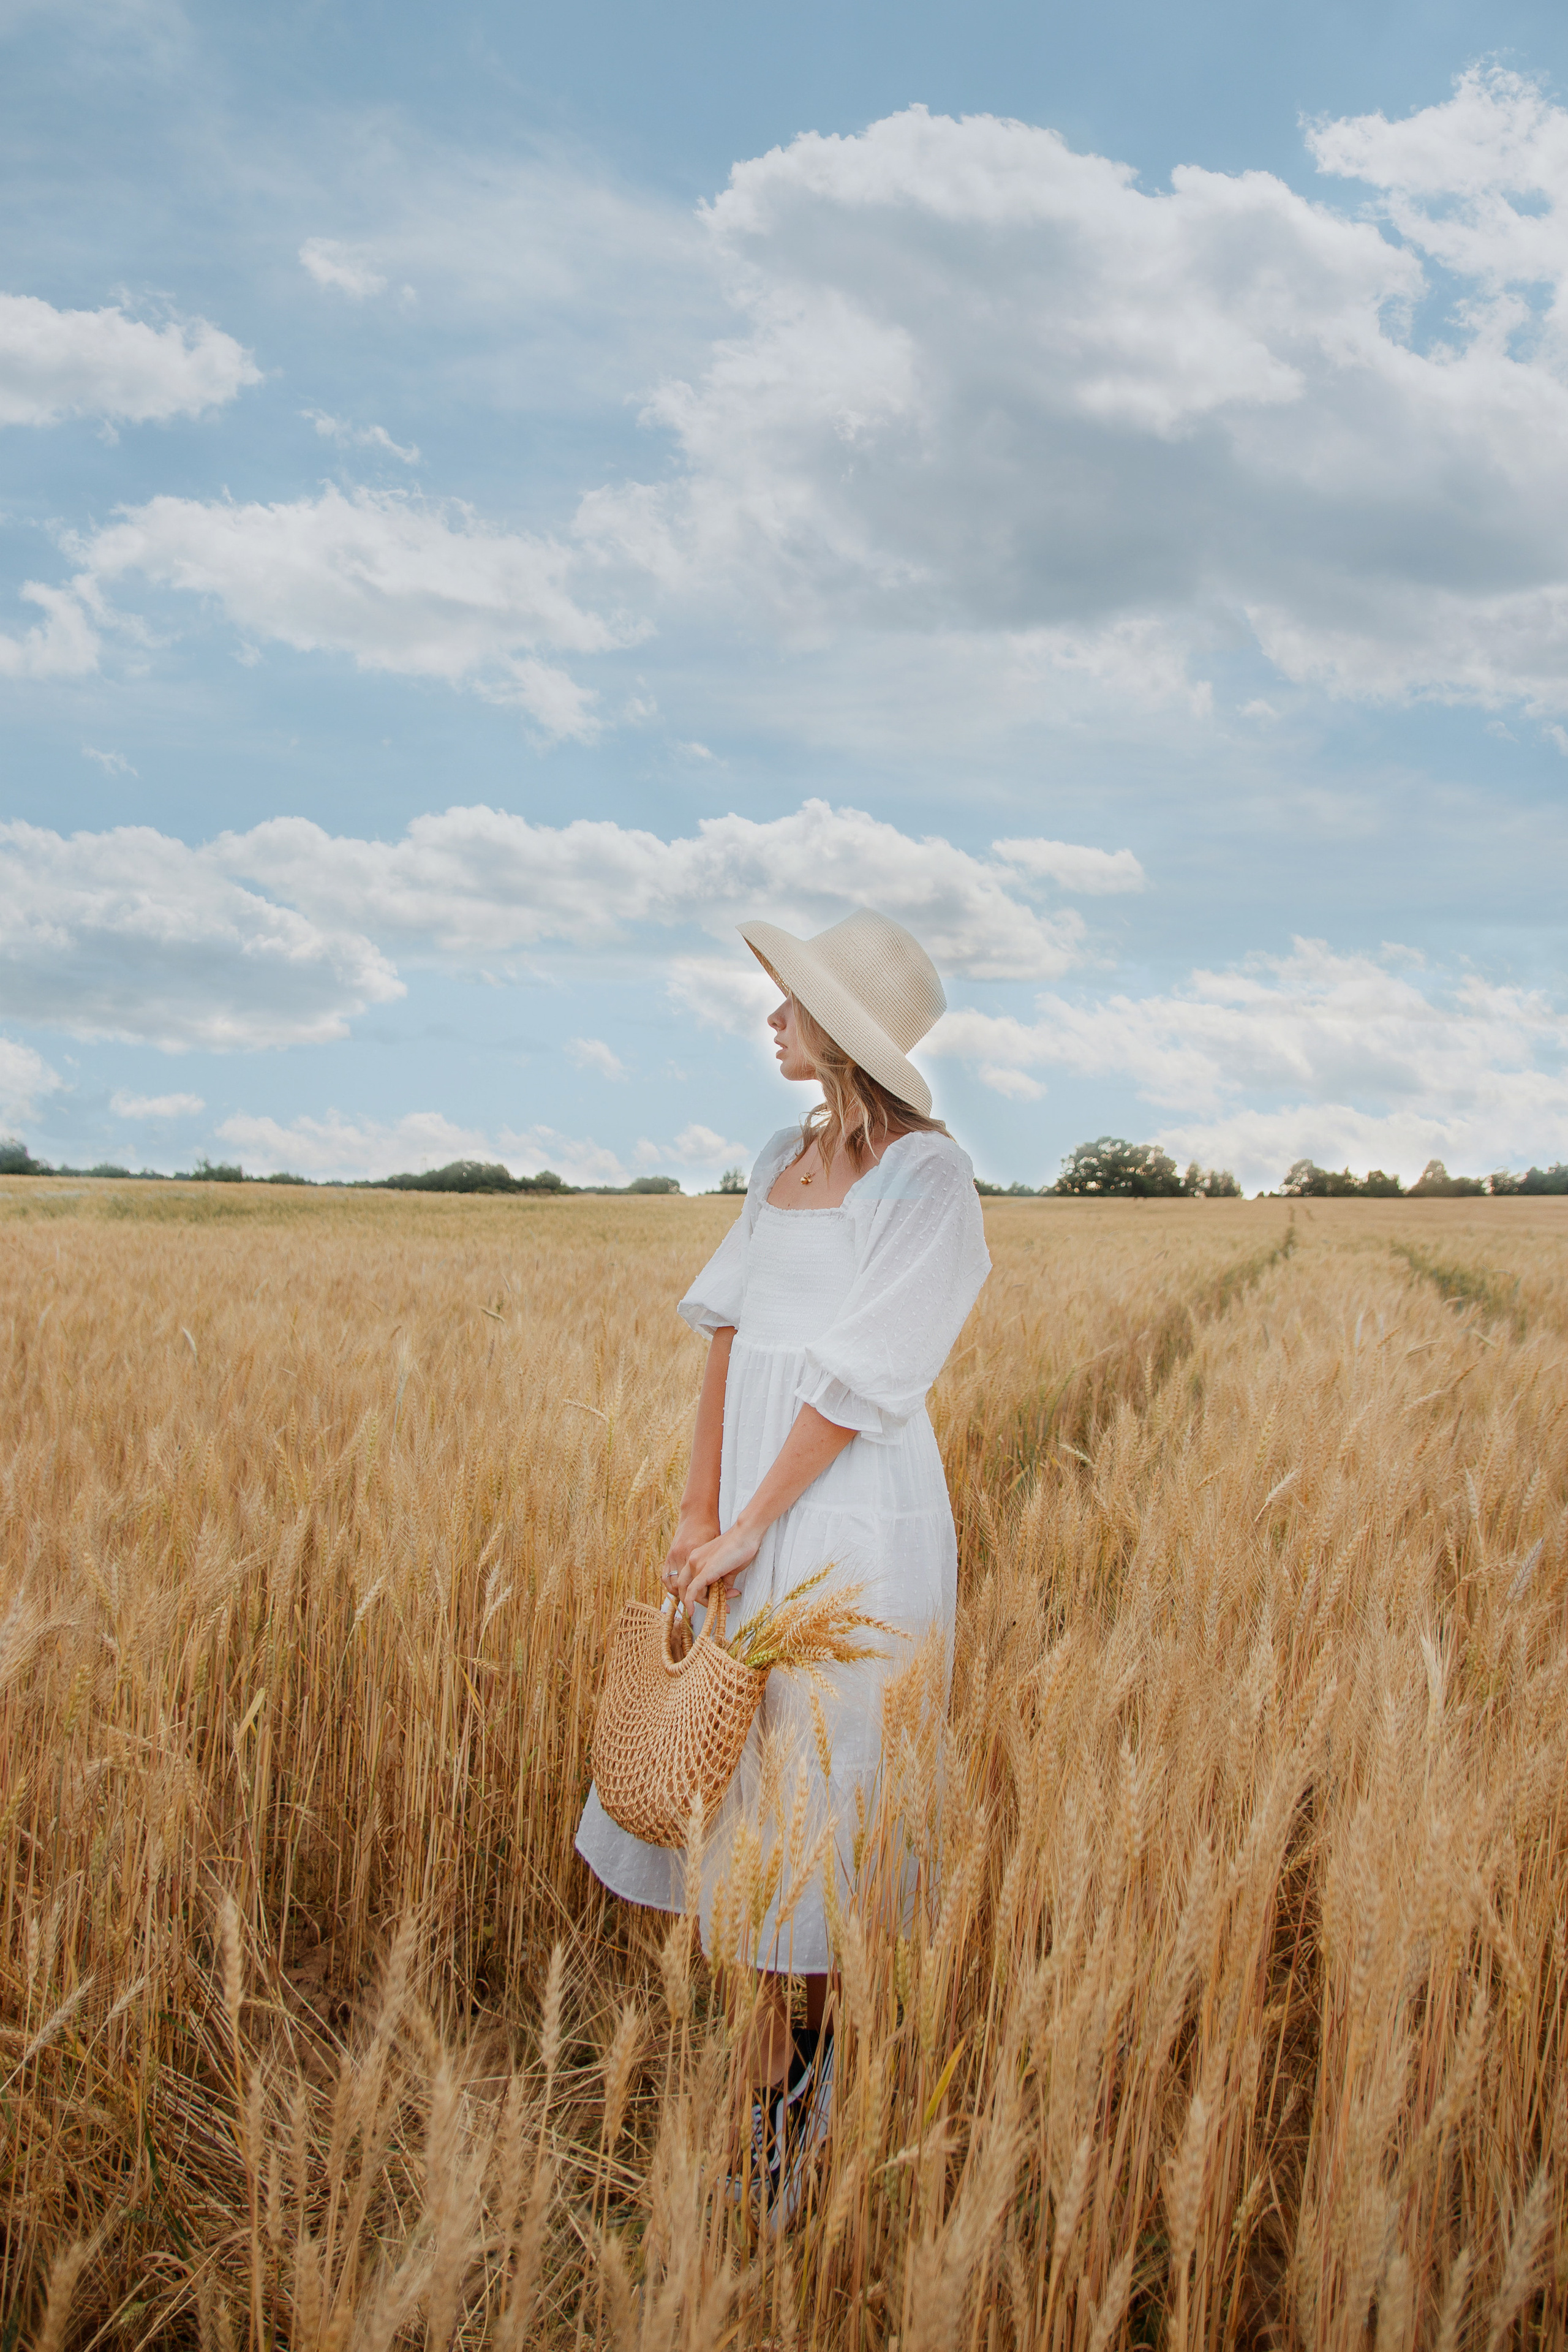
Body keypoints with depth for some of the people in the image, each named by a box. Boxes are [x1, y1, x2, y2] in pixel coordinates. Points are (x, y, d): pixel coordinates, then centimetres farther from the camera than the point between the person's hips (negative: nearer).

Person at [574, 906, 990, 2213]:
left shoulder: (924, 1177, -13)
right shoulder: (782, 1160, 10)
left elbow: (860, 1378, -16)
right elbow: (730, 1333, 6)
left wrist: (748, 1530, -14)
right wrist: (700, 1511, -2)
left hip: (857, 1520, -7)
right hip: (753, 1510, 7)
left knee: (822, 1791, 3)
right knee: (739, 1773, 13)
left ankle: (824, 2057, 23)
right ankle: (771, 2075, 30)